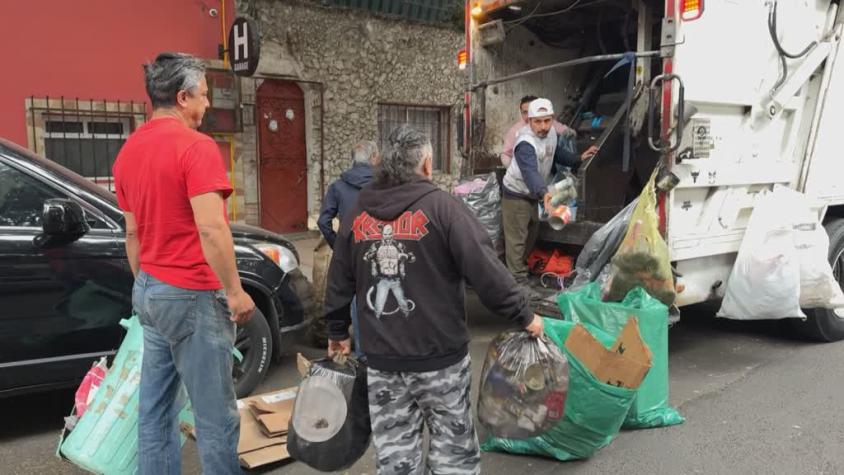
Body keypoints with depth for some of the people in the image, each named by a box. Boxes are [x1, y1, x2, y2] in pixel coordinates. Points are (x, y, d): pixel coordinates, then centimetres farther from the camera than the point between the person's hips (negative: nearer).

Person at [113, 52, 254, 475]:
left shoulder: (128, 150, 12)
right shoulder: (195, 146, -15)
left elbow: (132, 233, 16)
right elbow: (210, 227, -23)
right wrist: (235, 291, -15)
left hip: (149, 291, 9)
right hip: (192, 295, -9)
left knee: (155, 409, 15)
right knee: (216, 415, 2)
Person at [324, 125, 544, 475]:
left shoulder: (358, 213, 5)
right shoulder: (441, 207, -9)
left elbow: (339, 283, 11)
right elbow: (486, 271, -13)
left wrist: (338, 332, 24)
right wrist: (523, 316, -2)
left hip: (381, 360, 4)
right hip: (439, 356, -4)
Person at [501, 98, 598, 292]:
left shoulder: (551, 132, -6)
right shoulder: (526, 144, -33)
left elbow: (556, 153, 15)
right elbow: (530, 172, -48)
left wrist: (579, 158, 6)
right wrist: (544, 193, -63)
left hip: (532, 194, 9)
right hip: (516, 195, -9)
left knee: (532, 232, 22)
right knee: (516, 239, -7)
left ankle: (520, 265, 41)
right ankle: (519, 281, -1)